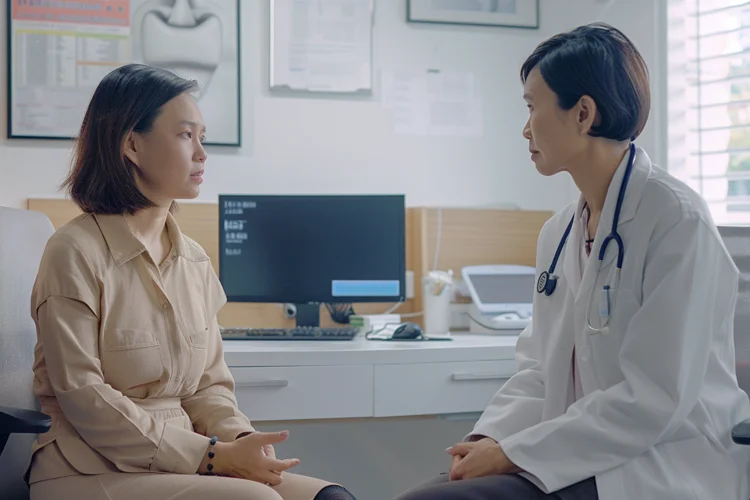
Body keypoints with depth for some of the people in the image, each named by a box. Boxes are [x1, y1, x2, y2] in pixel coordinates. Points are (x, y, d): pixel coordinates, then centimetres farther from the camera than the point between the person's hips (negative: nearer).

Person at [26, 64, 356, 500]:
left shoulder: (195, 261, 12)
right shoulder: (76, 252, -9)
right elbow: (84, 399, -15)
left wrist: (241, 440, -9)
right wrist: (213, 456, -19)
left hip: (181, 464, 7)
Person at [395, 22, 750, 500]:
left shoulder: (677, 221, -14)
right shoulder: (559, 232, 11)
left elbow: (655, 399, -19)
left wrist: (514, 452, -17)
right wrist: (489, 438, -5)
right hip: (578, 460, 7)